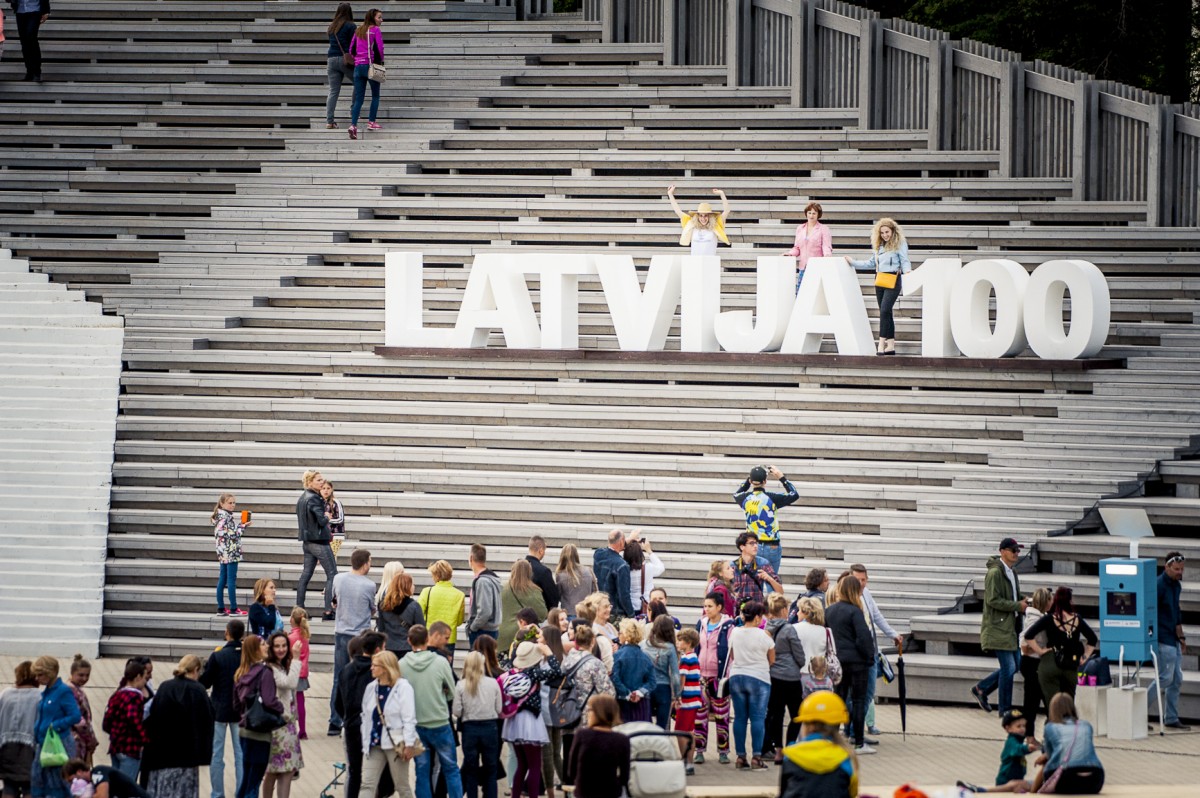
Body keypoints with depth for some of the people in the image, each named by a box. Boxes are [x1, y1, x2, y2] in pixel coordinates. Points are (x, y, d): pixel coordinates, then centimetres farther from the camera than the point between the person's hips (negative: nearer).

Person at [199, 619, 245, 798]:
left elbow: (205, 683, -9)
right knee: (240, 754, 8)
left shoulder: (217, 656, -15)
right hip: (240, 711, 2)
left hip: (219, 710, -2)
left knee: (216, 755, 8)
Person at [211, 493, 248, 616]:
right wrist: (243, 526, -13)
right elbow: (231, 534, -22)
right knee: (231, 580, -6)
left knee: (222, 580, 10)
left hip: (223, 554, 10)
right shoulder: (226, 517, -16)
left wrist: (240, 524, 12)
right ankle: (233, 609, -5)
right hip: (231, 552, -10)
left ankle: (221, 608, 13)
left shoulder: (220, 516, 13)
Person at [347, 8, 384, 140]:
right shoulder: (376, 30, -5)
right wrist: (380, 61, 6)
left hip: (358, 66, 5)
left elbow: (351, 49, 12)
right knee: (375, 95, 15)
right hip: (371, 66, -5)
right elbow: (380, 48, -10)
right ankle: (371, 122, 14)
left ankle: (353, 125, -14)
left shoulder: (358, 31, 12)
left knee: (358, 98, 3)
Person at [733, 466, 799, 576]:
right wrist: (782, 478, 2)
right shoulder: (772, 498, -13)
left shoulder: (746, 498, -3)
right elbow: (794, 495, -1)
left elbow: (736, 494, 22)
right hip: (772, 547, -3)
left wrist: (749, 479, 18)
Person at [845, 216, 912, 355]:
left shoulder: (900, 244, 0)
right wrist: (853, 263, 25)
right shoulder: (879, 246, 18)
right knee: (885, 313, 6)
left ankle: (881, 345, -20)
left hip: (893, 281, -7)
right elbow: (872, 263, 24)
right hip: (879, 280, 7)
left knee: (885, 311, -17)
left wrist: (907, 270, -24)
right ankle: (890, 345, 10)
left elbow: (905, 261, -4)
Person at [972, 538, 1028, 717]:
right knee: (1009, 667, -8)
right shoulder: (995, 573, -14)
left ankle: (981, 689, 26)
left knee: (1014, 665, 12)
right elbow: (993, 600, -21)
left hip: (1010, 627, 9)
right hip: (998, 627, -9)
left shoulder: (1012, 573, 15)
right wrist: (1017, 606, -18)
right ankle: (1005, 709, 2)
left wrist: (1022, 605, 6)